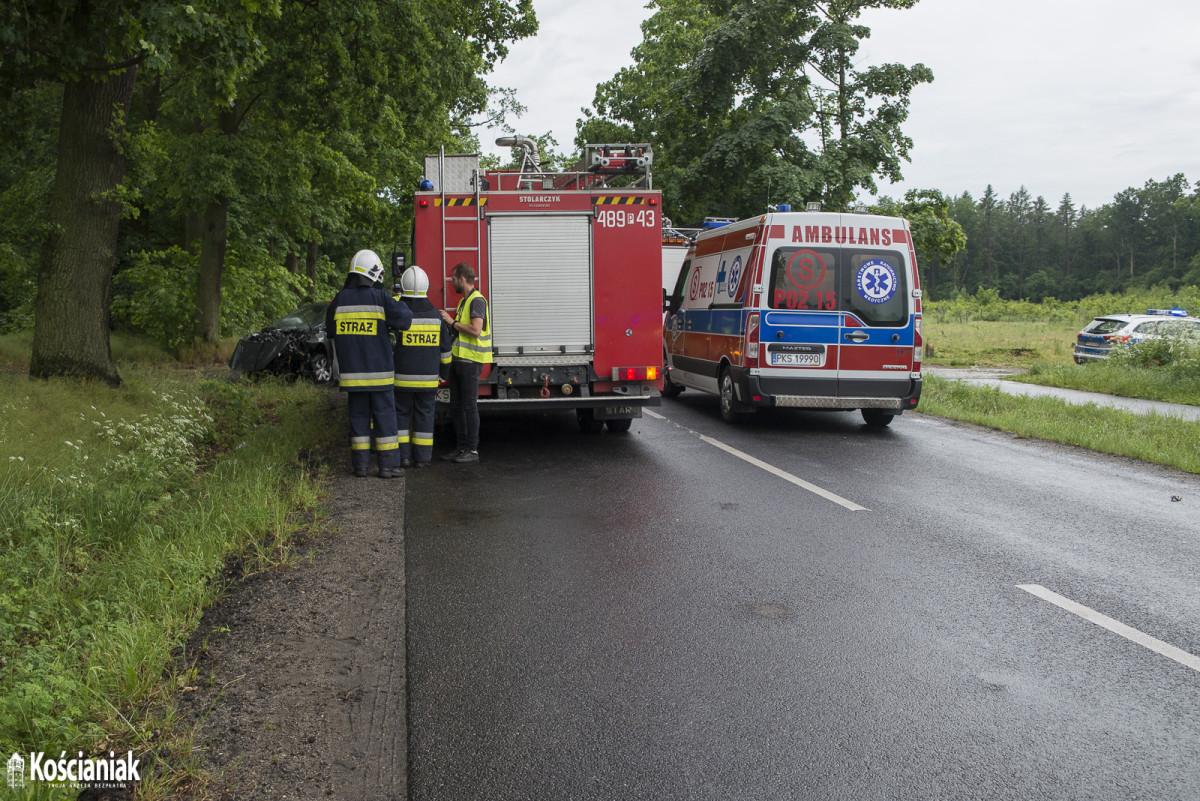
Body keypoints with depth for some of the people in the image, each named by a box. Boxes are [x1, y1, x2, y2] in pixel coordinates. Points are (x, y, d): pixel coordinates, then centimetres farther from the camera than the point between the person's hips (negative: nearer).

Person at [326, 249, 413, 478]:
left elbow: (331, 330, 11)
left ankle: (360, 463, 13)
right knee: (384, 416, 3)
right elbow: (403, 319, -12)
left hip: (352, 371, 4)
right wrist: (400, 304, 6)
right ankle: (388, 465, 3)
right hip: (378, 371, -4)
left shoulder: (339, 300, 3)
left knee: (359, 416, 12)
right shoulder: (379, 297, -9)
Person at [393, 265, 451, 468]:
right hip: (428, 377, 2)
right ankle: (422, 457, 9)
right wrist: (444, 372, 18)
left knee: (401, 414, 9)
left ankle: (403, 456, 7)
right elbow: (444, 347, 7)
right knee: (424, 415, 8)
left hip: (402, 376, -2)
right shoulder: (434, 313, 1)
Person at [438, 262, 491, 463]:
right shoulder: (464, 301, 18)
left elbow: (475, 330, -23)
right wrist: (448, 321, 13)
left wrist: (452, 322, -13)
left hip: (470, 361, -10)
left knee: (469, 405, -6)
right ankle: (462, 447, 18)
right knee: (456, 406, 11)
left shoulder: (477, 300, -12)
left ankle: (473, 450, 0)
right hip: (458, 359, 10)